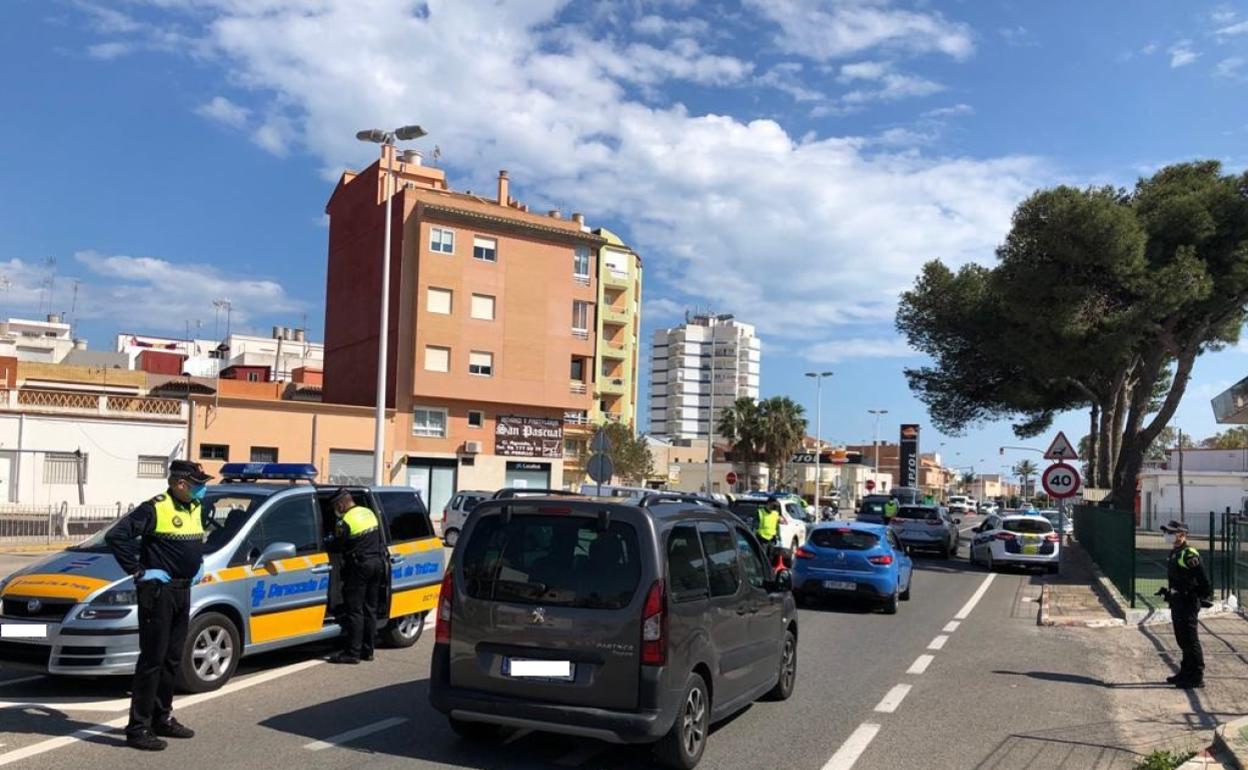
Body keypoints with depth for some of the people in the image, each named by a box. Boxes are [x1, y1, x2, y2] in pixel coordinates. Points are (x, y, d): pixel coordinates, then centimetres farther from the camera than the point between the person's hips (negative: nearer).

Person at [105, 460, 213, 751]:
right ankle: (138, 729, 3)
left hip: (183, 591, 8)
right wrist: (139, 572, -19)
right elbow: (115, 536, -21)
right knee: (152, 660, -4)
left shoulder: (195, 509, 11)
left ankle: (162, 718, 26)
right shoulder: (155, 509, -15)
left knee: (172, 660, 15)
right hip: (158, 590, -8)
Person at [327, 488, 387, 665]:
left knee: (355, 611, -2)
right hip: (378, 563, 7)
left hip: (359, 566, -7)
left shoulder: (344, 522, -14)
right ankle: (367, 650, 18)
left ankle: (352, 652, 1)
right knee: (370, 609, 12)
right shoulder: (370, 513, 8)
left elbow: (338, 544, -5)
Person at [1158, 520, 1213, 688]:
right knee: (1182, 640, 16)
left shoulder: (1189, 554, -18)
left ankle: (1197, 678, 4)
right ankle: (1185, 673, 26)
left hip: (1188, 603, -10)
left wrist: (1206, 597, -19)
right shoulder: (1174, 553, 13)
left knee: (1191, 641, -3)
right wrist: (1167, 592, 22)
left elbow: (1202, 578, -21)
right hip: (1177, 602, 10)